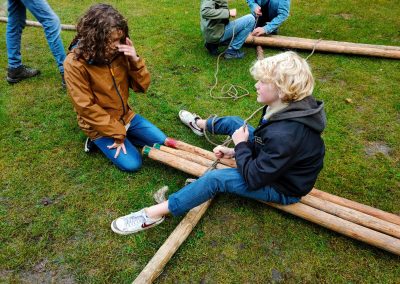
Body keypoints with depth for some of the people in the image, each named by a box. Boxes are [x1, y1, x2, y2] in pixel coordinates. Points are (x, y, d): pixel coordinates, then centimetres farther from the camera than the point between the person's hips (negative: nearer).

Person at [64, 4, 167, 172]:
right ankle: (99, 140, 7)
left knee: (161, 142, 4)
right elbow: (87, 108, -21)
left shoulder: (119, 52, -9)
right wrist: (117, 133, -19)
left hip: (125, 116, 6)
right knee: (132, 164, -14)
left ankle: (120, 137, 12)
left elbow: (141, 86, -5)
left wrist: (135, 60, -23)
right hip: (100, 125, -5)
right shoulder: (75, 63, -23)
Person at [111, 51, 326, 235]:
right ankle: (200, 124, 46)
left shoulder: (285, 135, -41)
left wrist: (240, 145, -21)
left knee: (215, 179, -24)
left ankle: (154, 214, -14)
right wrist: (236, 151, -5)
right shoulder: (288, 106, -11)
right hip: (273, 165, 9)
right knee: (234, 122, 15)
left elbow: (254, 178, -34)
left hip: (284, 187, -8)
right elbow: (264, 141, 4)